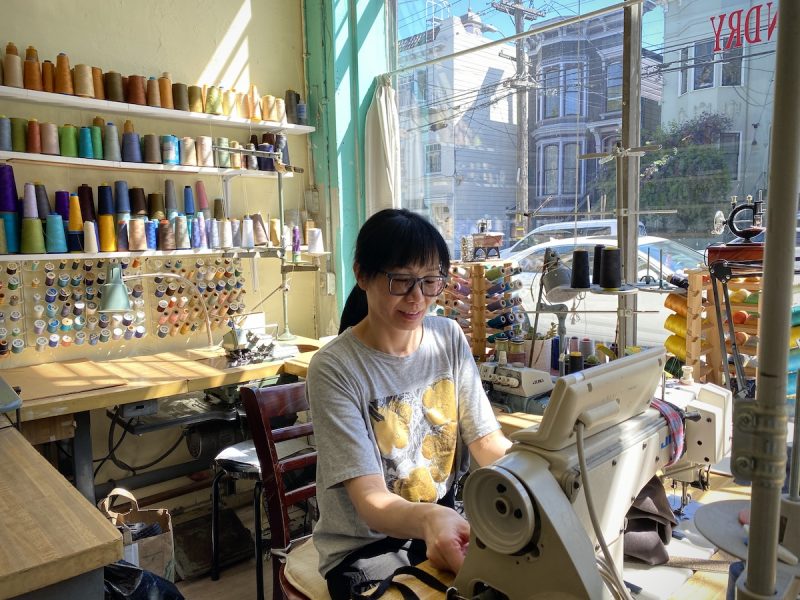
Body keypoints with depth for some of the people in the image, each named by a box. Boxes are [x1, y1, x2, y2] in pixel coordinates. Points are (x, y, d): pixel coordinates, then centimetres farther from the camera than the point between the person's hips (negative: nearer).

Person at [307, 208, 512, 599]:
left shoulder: (450, 339, -3)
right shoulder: (334, 369, -19)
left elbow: (488, 441, -3)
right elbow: (370, 500, -23)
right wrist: (429, 519, -44)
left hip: (448, 524, 5)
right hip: (367, 546, -5)